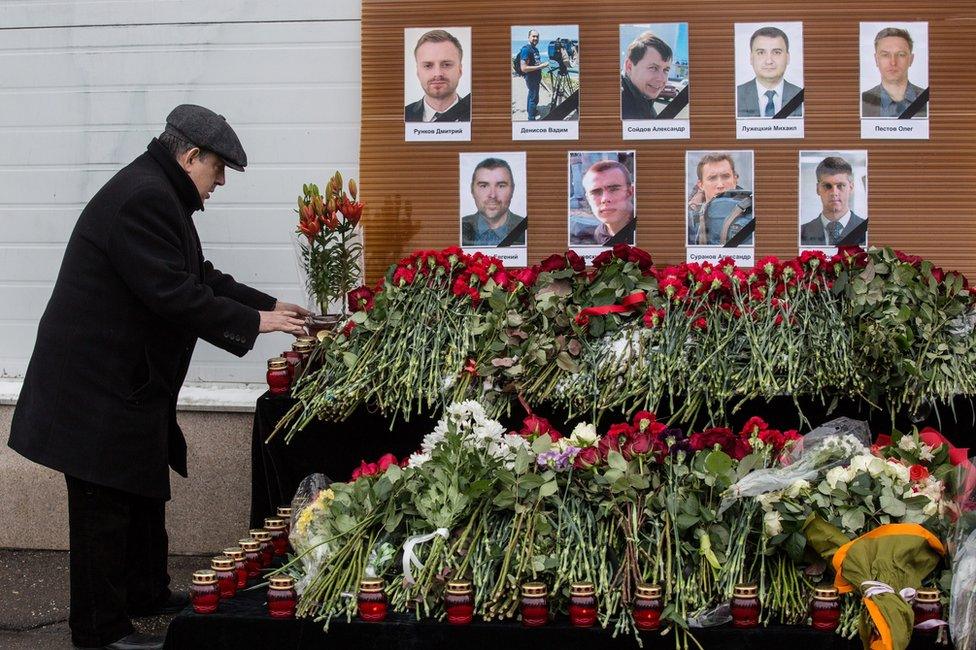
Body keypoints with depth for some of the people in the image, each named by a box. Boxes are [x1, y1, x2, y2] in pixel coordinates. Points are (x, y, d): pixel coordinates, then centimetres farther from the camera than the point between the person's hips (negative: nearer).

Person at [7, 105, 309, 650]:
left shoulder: (156, 194, 13)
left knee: (144, 491, 21)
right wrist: (254, 322, -19)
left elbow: (198, 276, 19)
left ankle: (147, 594, 36)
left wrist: (269, 305, 11)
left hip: (128, 379, 11)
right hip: (100, 384, -11)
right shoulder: (144, 198, -22)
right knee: (105, 504, -2)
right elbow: (173, 294, -27)